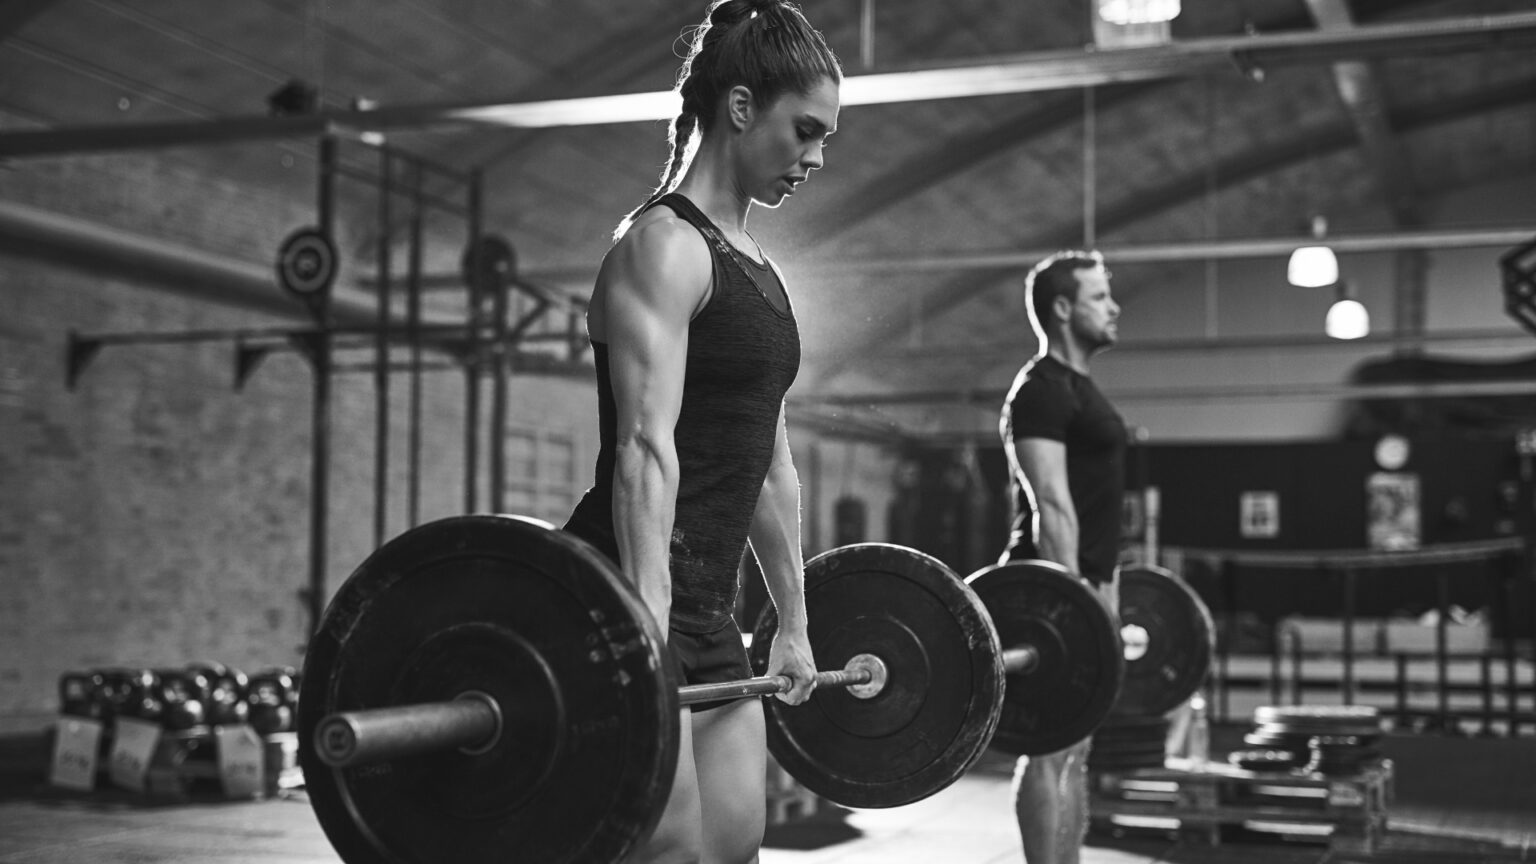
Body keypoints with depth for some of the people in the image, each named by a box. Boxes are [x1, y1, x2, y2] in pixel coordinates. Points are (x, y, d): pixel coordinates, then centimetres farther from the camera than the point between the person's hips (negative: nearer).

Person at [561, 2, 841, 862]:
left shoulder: (758, 270, 17)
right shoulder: (663, 247, -10)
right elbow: (646, 448, -21)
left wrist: (795, 624, 22)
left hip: (707, 614, 9)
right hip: (632, 607, -9)